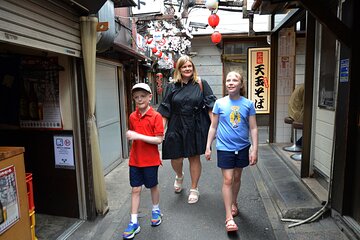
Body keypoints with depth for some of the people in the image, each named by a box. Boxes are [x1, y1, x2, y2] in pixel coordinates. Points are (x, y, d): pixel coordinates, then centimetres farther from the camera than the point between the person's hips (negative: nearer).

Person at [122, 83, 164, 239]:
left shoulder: (156, 116, -14)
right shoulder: (132, 117, 2)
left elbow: (159, 140, -18)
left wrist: (138, 136, -24)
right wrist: (131, 136, -4)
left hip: (150, 160, -3)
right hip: (135, 160, 4)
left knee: (153, 186, 16)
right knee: (135, 189, 9)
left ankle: (156, 211, 42)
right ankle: (134, 222, 21)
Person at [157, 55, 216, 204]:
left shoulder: (201, 84, -1)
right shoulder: (172, 86, 4)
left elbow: (210, 105, -3)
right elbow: (165, 111, 3)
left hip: (196, 127, -1)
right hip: (176, 127, 1)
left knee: (194, 157, 9)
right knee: (176, 158, 3)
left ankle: (194, 189, 29)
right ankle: (179, 176, 41)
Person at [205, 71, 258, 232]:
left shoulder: (248, 104, -4)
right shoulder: (219, 103, -4)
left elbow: (253, 128, 0)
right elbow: (213, 127, 2)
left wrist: (254, 149, -5)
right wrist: (208, 147, 1)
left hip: (242, 147, 2)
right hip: (224, 147, -1)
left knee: (237, 177, 17)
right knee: (227, 180, -1)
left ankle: (234, 203, 41)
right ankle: (229, 217, 7)